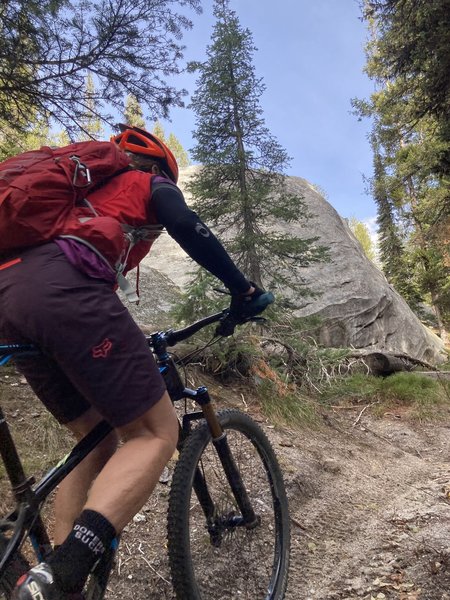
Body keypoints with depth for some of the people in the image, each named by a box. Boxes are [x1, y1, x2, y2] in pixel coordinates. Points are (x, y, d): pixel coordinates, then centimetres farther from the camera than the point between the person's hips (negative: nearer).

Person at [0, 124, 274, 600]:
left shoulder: (87, 188, 42)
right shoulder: (149, 182, 22)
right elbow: (187, 227, -1)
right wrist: (243, 289, 4)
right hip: (60, 288, -8)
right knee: (156, 434, -3)